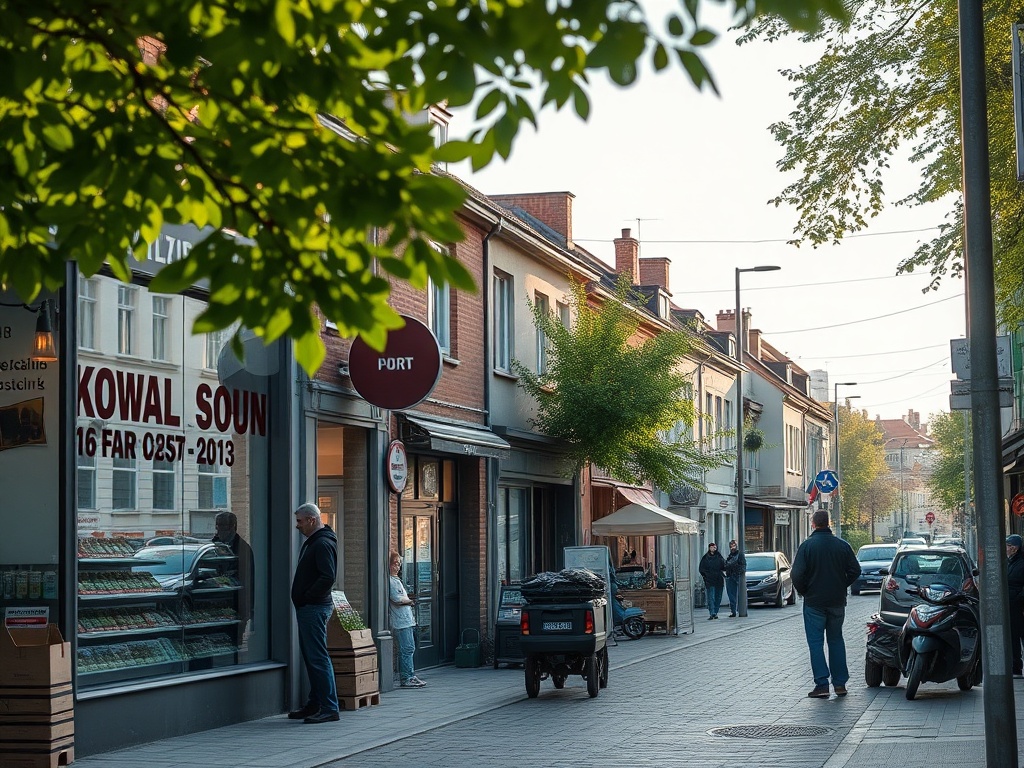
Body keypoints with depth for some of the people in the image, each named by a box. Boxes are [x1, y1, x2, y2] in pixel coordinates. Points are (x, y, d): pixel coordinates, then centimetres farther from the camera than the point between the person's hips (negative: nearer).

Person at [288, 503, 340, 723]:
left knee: (318, 658, -11)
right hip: (307, 608, 11)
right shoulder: (311, 542, 19)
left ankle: (329, 708, -10)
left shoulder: (323, 544, -14)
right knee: (310, 657, 14)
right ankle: (315, 704, 21)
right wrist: (301, 601, 13)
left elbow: (328, 576, -25)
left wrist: (307, 597, -17)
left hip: (315, 608, -11)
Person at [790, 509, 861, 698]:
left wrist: (804, 591, 1)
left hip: (814, 602, -4)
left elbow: (797, 574, -16)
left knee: (815, 642, 1)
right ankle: (840, 683, 13)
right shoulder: (842, 545, 0)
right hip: (837, 602, 4)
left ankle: (822, 684, -7)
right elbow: (855, 570, 1)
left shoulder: (807, 545, -11)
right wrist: (841, 587, 12)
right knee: (836, 640, 15)